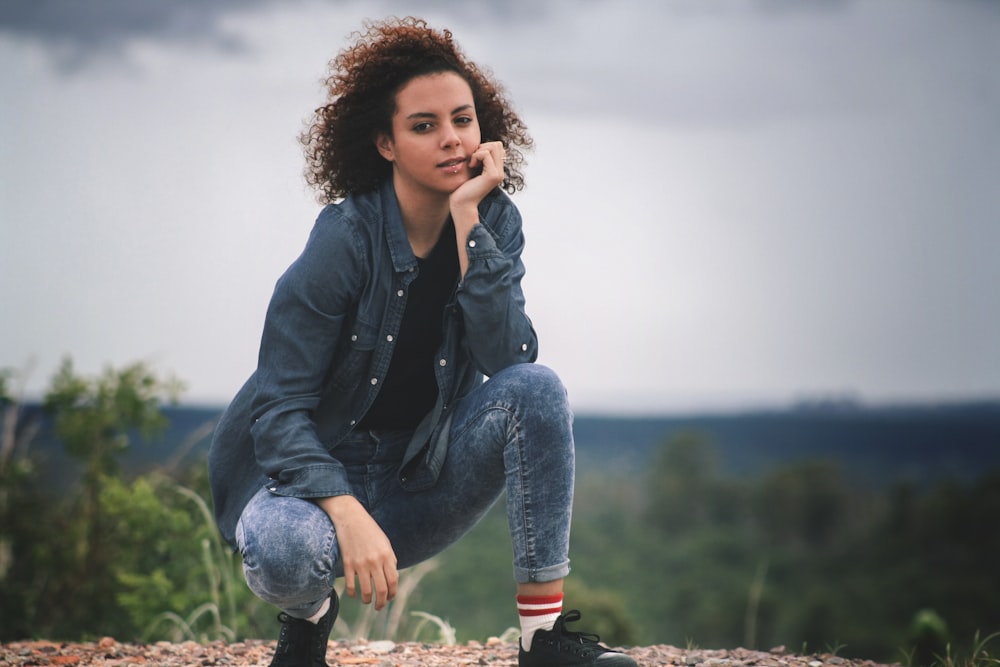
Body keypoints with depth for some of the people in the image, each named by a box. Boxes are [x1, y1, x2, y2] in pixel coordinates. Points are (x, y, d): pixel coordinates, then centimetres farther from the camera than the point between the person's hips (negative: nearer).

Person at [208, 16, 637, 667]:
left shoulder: (495, 222, -4)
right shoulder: (347, 236, -19)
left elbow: (508, 356, -20)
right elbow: (278, 408, -20)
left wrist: (466, 218, -25)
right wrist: (349, 515, -35)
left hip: (424, 485, 4)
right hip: (319, 472, -4)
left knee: (536, 388, -22)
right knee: (286, 550, -38)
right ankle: (309, 615, 2)